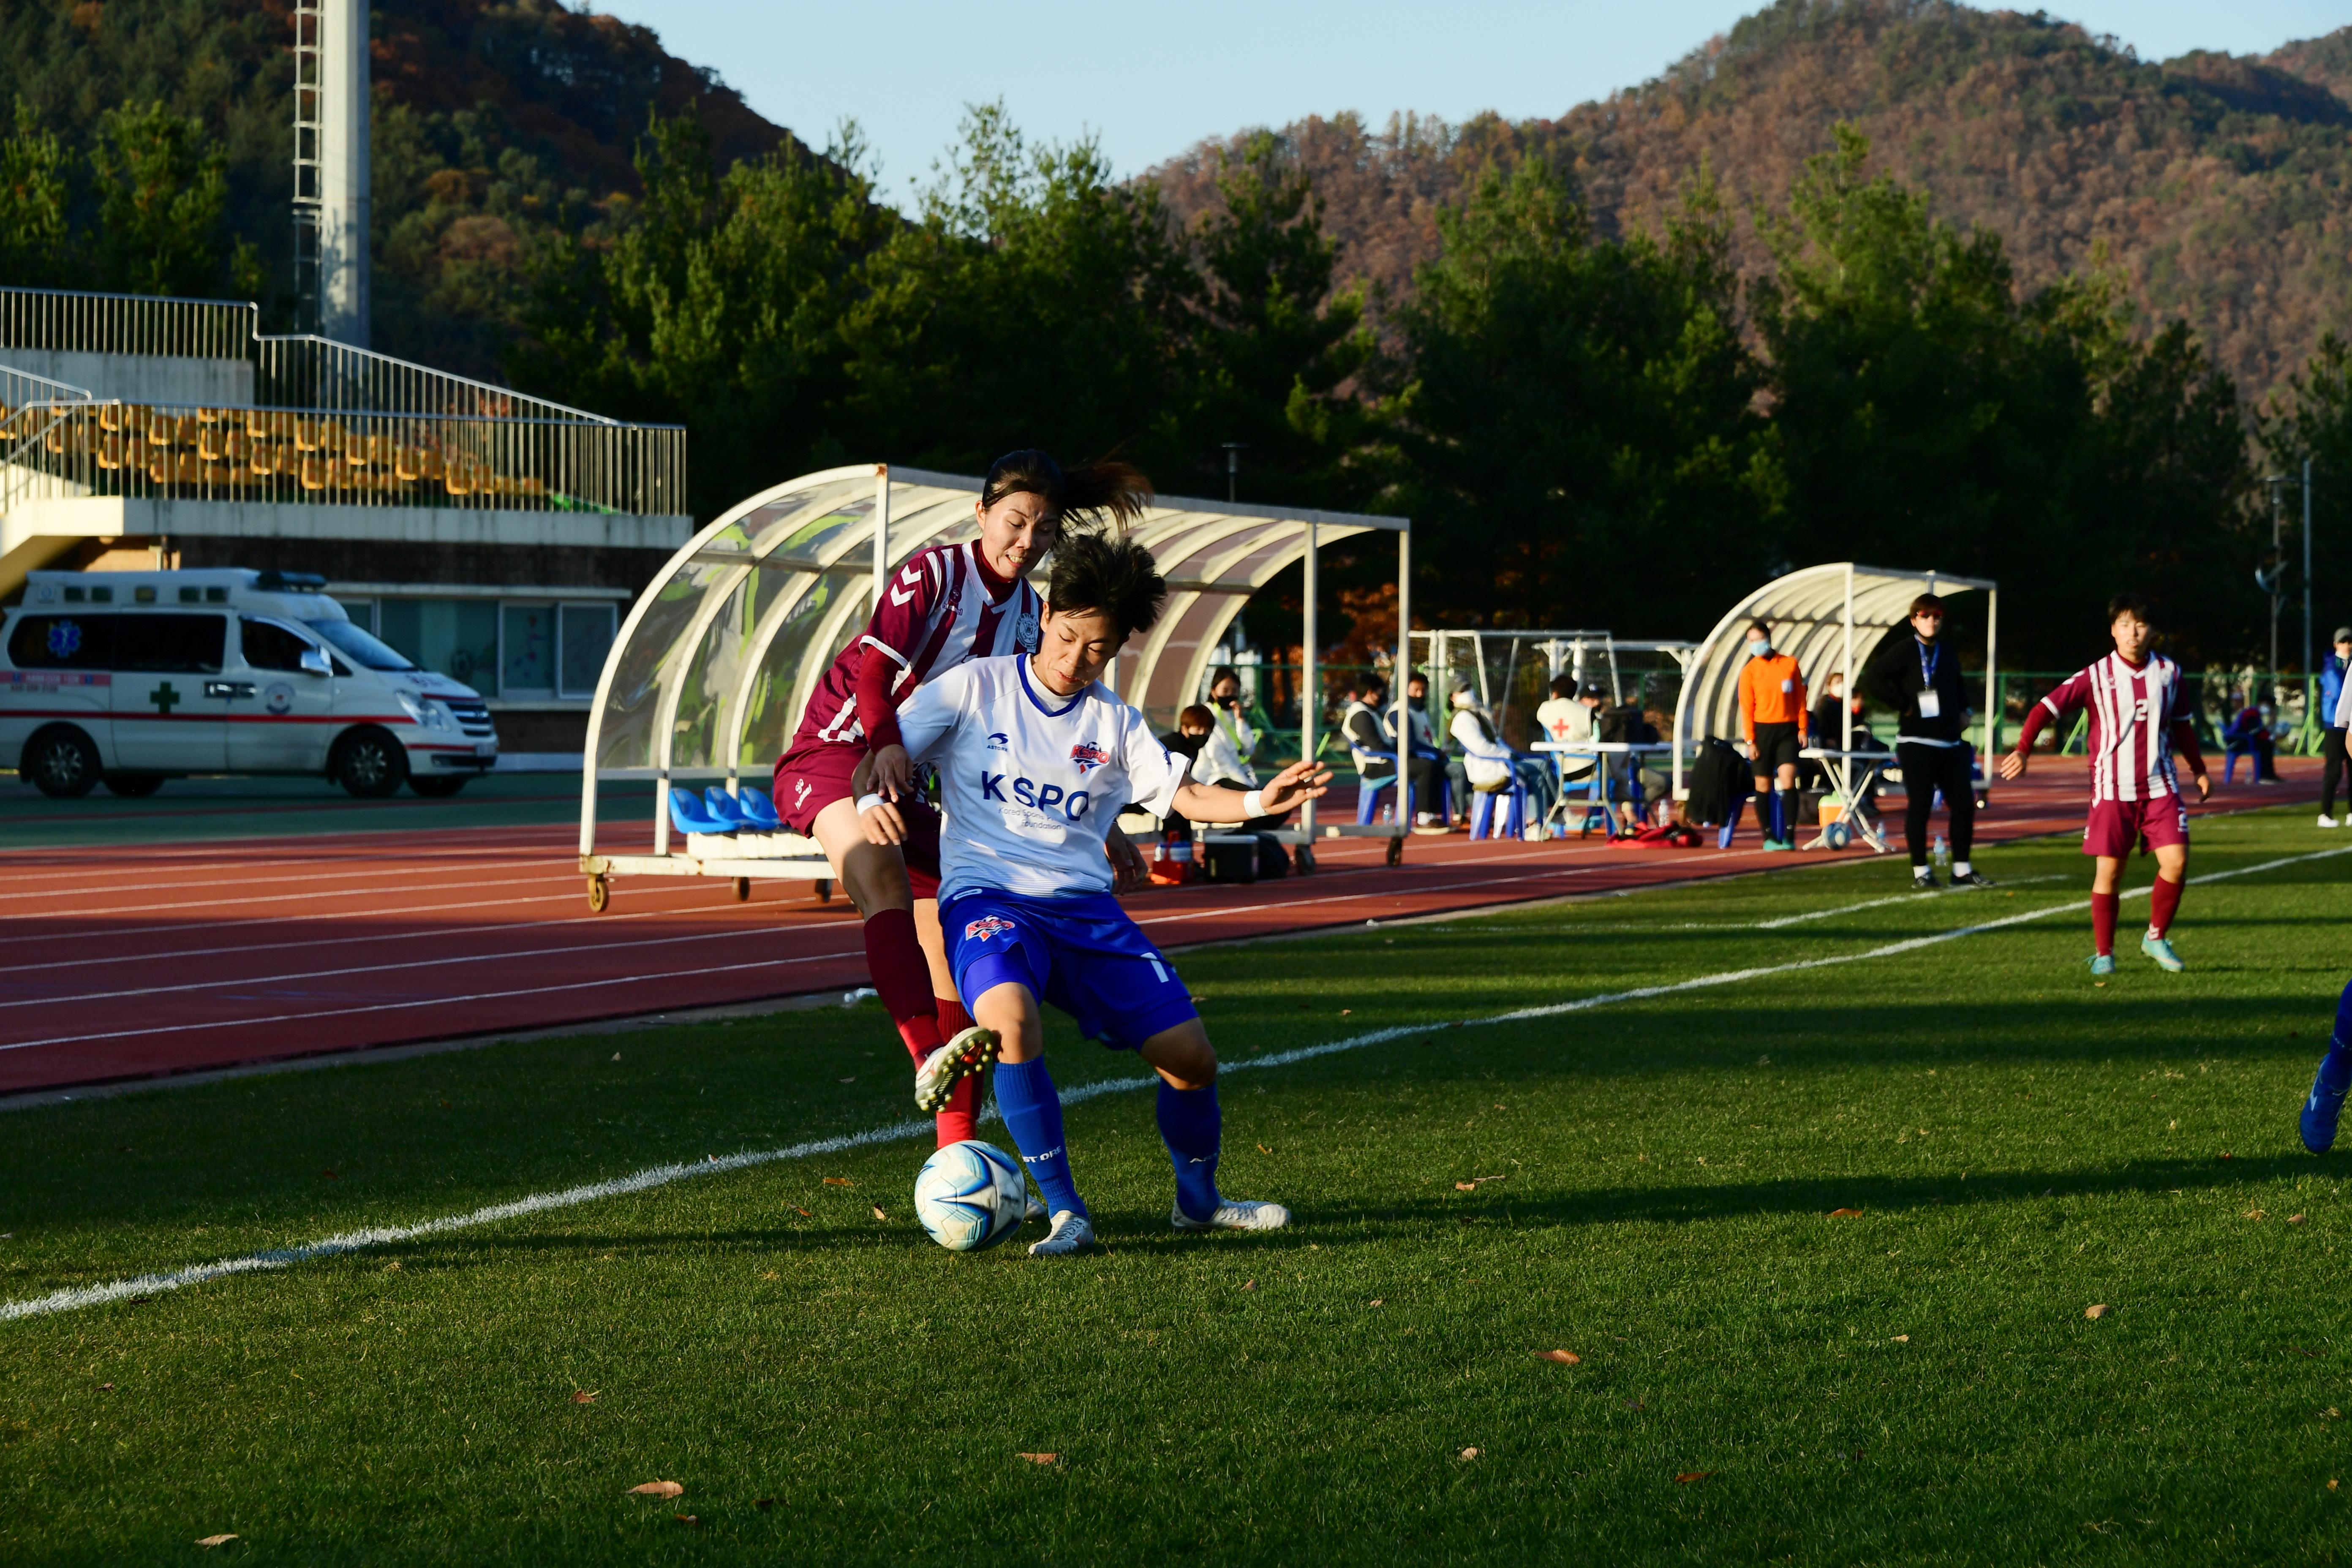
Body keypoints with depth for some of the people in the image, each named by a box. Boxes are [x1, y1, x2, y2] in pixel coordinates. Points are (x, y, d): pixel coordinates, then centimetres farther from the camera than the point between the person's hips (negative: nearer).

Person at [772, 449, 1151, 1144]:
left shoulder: (1029, 614, 8)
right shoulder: (934, 572, -11)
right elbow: (873, 667, -23)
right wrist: (886, 745, -40)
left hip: (908, 782, 7)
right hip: (834, 752, -7)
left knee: (954, 964, -1)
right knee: (879, 865, -37)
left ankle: (957, 1156, 3)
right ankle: (930, 1055, -54)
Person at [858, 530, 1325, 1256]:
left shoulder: (1115, 724, 10)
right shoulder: (974, 687, 0)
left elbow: (1185, 794, 9)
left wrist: (1259, 802, -11)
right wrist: (874, 801, -21)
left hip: (1083, 908, 4)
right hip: (986, 896, -4)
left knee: (1191, 1056, -4)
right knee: (1012, 1018, -37)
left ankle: (1198, 1201, 26)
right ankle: (1066, 1214, -24)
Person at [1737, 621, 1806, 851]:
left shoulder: (1790, 664, 7)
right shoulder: (1749, 671, 2)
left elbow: (1800, 699, 10)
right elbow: (1746, 708, -1)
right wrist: (1750, 741, -7)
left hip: (1787, 730, 0)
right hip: (1762, 729, 0)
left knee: (1788, 777, -15)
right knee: (1764, 784, 1)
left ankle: (1789, 835, -14)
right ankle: (1769, 837, 9)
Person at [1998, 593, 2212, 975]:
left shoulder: (2169, 673, 7)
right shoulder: (2096, 677, -5)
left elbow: (2181, 725, 22)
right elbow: (2047, 708, -10)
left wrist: (2199, 770, 26)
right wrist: (2022, 750, -24)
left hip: (2160, 787, 3)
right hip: (2112, 790, -3)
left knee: (2176, 861, -9)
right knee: (2109, 870, -2)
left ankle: (2157, 938, 12)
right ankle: (2103, 954, 11)